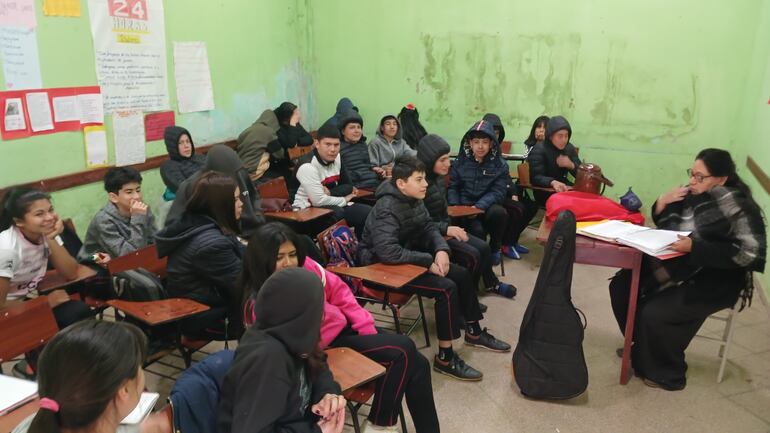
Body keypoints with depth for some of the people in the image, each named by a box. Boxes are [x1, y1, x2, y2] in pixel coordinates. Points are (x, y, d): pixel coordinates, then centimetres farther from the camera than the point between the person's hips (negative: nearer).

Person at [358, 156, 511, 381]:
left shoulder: (413, 200, 0)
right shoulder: (387, 209, -27)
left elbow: (429, 227, 10)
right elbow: (387, 252, -37)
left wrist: (441, 249, -12)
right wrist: (428, 261, -27)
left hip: (409, 258, 9)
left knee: (462, 274, 6)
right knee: (446, 288, -22)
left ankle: (474, 332, 24)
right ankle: (445, 358, -12)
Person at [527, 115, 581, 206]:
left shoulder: (570, 148, 8)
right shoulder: (539, 150, -11)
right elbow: (536, 177, -23)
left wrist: (571, 165, -15)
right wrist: (553, 182, -43)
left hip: (564, 189, 6)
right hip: (544, 193, -6)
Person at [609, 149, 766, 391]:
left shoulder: (735, 204, -16)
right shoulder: (695, 194, 1)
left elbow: (748, 252, -24)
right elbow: (664, 226, 15)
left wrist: (695, 247, -30)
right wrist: (663, 203, -7)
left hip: (714, 280, -7)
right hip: (682, 266, 8)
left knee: (655, 313, -25)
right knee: (621, 286, -3)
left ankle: (666, 373, 2)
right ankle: (643, 347, 18)